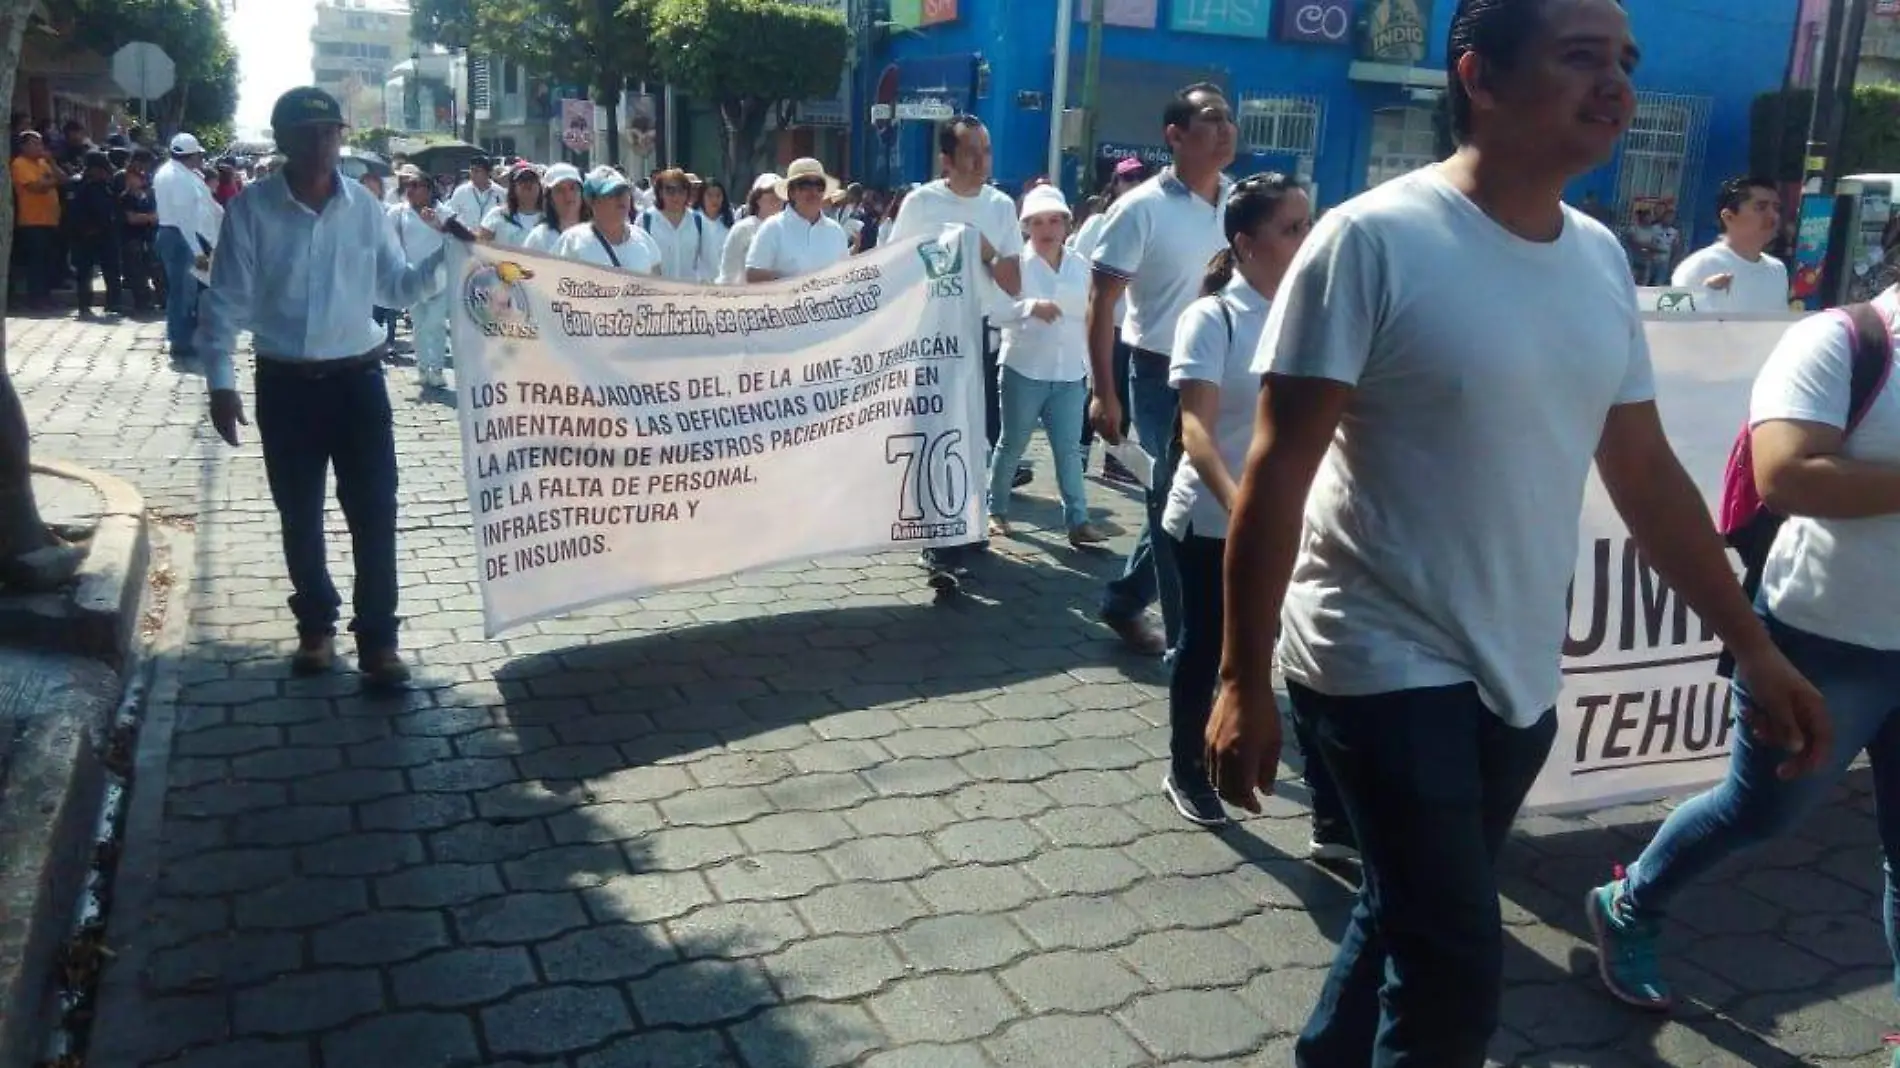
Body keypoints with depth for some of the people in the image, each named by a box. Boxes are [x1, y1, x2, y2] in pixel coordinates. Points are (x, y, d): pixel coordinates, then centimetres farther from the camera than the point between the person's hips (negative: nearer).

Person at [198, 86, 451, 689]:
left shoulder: (364, 207, 2)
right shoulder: (251, 209, -4)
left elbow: (397, 288, 6)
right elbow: (226, 302, -3)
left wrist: (445, 258, -11)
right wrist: (220, 382, -8)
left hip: (358, 378, 1)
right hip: (285, 384, 0)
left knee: (374, 512, -1)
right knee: (299, 515, 12)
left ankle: (378, 639, 9)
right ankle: (316, 627, 29)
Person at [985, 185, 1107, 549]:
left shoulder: (1079, 267, 7)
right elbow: (995, 310, -17)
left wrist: (1090, 366, 11)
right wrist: (1031, 307, -32)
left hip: (1069, 374, 3)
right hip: (1024, 370, -3)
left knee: (1069, 449, 2)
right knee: (1012, 444, 8)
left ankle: (1078, 520, 2)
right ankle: (996, 510, 22)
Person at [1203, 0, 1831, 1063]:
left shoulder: (1602, 259, 5)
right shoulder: (1373, 242, -16)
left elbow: (1647, 474, 12)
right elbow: (1277, 475, -16)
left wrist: (1754, 648, 12)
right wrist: (1244, 681, -17)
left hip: (1519, 674, 7)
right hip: (1386, 663, -6)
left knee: (1407, 921, 19)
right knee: (1456, 972, -6)